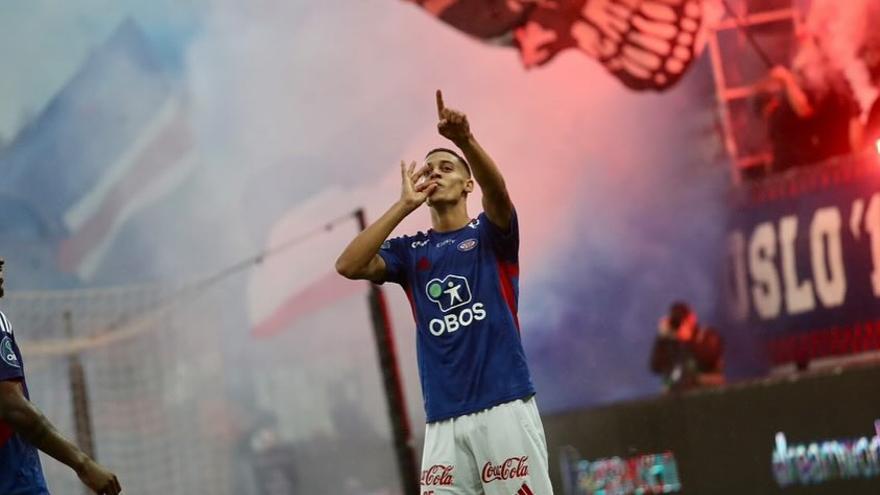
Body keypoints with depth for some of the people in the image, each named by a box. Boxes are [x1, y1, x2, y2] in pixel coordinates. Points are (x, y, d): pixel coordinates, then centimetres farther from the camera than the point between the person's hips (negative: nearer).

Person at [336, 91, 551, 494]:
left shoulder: (491, 234, 9)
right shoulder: (411, 251, 16)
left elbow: (496, 189, -14)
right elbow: (348, 266, -1)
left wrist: (465, 139, -32)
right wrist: (405, 204, 0)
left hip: (505, 406, -3)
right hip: (444, 420, 3)